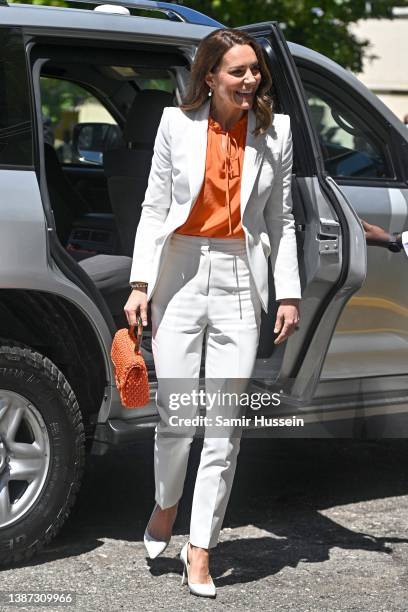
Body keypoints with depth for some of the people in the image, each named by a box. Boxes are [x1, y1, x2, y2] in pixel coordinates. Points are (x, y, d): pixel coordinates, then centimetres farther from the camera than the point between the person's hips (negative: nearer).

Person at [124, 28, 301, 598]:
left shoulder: (275, 131, 7)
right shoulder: (177, 124, 3)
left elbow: (281, 220, 11)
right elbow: (154, 207, 5)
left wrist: (289, 294, 5)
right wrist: (140, 283, -2)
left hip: (240, 280, 1)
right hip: (181, 273, -1)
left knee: (225, 422, -1)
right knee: (176, 413, -1)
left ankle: (200, 546, 9)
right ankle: (165, 505, 30)